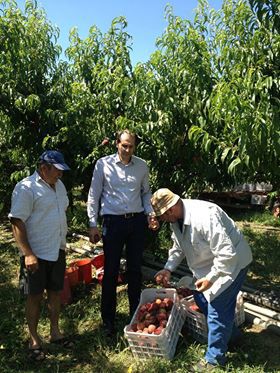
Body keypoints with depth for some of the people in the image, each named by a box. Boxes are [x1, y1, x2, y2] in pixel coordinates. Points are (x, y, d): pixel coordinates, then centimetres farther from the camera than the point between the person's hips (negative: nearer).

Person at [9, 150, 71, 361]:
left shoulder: (59, 185, 7)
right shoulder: (26, 188, -16)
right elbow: (17, 222, -18)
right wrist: (27, 253, -22)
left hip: (57, 250, 7)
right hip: (36, 253, -7)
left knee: (56, 291, 16)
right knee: (35, 296, 6)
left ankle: (55, 331, 33)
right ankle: (34, 339, 22)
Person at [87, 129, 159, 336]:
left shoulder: (142, 166, 4)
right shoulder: (103, 164, -4)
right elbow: (94, 195, -1)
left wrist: (150, 213, 0)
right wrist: (93, 224, -4)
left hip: (137, 221, 3)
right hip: (113, 221, -3)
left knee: (135, 269, 12)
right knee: (111, 272, 4)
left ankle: (136, 314, 29)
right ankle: (108, 319, 20)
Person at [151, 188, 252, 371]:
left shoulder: (205, 216, -36)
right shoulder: (176, 219, -8)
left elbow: (226, 253, -34)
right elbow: (178, 247, 6)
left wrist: (210, 278, -29)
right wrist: (168, 269, -7)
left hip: (231, 262, -9)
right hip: (209, 264, 9)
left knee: (218, 307, -6)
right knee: (201, 299, 17)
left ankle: (214, 358, 13)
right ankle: (230, 333, 39)